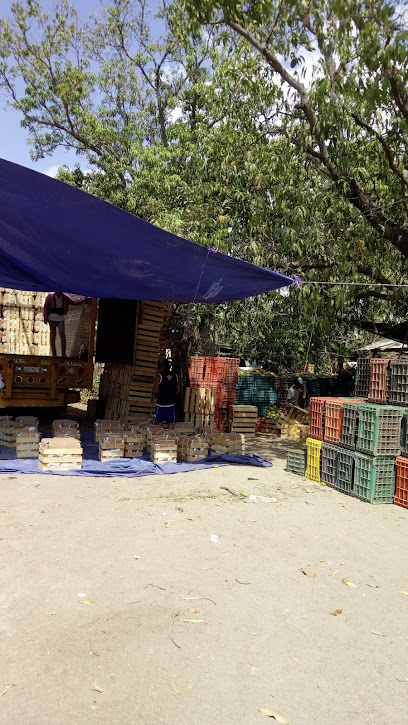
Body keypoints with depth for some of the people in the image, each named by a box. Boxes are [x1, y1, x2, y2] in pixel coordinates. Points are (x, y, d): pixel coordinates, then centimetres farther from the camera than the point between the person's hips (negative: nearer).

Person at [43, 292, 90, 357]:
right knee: (53, 335, -1)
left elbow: (73, 302, 9)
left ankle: (63, 353, -6)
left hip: (61, 318, 2)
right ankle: (54, 353, 3)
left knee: (62, 335, -9)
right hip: (52, 317, -2)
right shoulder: (50, 296, -3)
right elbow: (46, 307, 0)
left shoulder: (65, 297, 3)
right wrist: (45, 317, -5)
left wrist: (84, 300, 3)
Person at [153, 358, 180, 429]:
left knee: (158, 422, 9)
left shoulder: (159, 376, -11)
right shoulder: (175, 376, 3)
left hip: (161, 403, -4)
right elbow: (178, 391, 6)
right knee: (171, 422, 9)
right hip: (171, 403, 4)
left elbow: (155, 391, -13)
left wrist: (156, 395, 7)